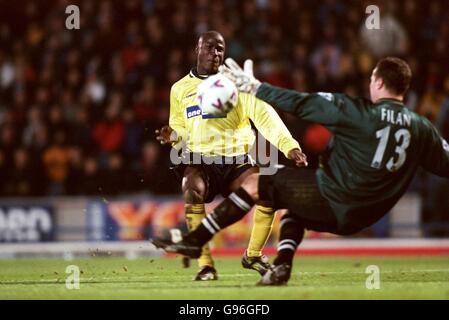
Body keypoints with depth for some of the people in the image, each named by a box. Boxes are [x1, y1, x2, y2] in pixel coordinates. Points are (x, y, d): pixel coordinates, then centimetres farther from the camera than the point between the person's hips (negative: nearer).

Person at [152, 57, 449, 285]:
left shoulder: (356, 111, -12)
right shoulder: (422, 128, 1)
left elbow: (301, 104, -11)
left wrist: (255, 87, -2)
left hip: (331, 198, -6)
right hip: (365, 217, 6)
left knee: (255, 183, 8)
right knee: (293, 212, 33)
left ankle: (194, 240, 7)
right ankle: (283, 265, 9)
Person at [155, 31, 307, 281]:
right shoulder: (180, 89, 12)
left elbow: (263, 115, -8)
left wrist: (288, 145, -23)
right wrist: (173, 136, -6)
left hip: (236, 160, 0)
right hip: (199, 160, 0)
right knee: (193, 190, -35)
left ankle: (253, 255, 0)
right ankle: (206, 265, -27)